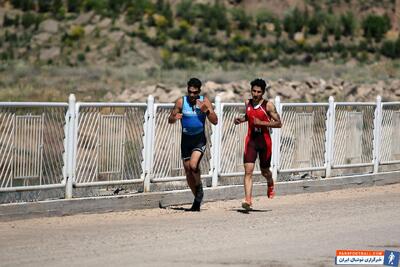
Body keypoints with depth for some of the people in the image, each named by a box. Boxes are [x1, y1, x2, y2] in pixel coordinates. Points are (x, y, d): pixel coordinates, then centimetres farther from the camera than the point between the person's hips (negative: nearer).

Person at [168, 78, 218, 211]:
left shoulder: (205, 101, -6)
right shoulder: (181, 102, -4)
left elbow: (215, 121, -7)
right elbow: (170, 120, 0)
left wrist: (206, 111, -23)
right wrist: (175, 117, -23)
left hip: (199, 139, -3)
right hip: (186, 139, 3)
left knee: (193, 165, -24)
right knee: (188, 171, 6)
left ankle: (199, 187, 3)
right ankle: (197, 199, 20)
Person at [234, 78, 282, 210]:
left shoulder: (268, 105, -10)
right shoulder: (248, 103, 4)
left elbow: (278, 124, -11)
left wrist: (261, 123, -21)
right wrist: (241, 119, 5)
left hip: (264, 141, -2)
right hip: (251, 140, 2)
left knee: (265, 171, 15)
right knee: (248, 171, -13)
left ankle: (270, 184, 51)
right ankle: (247, 200, -19)